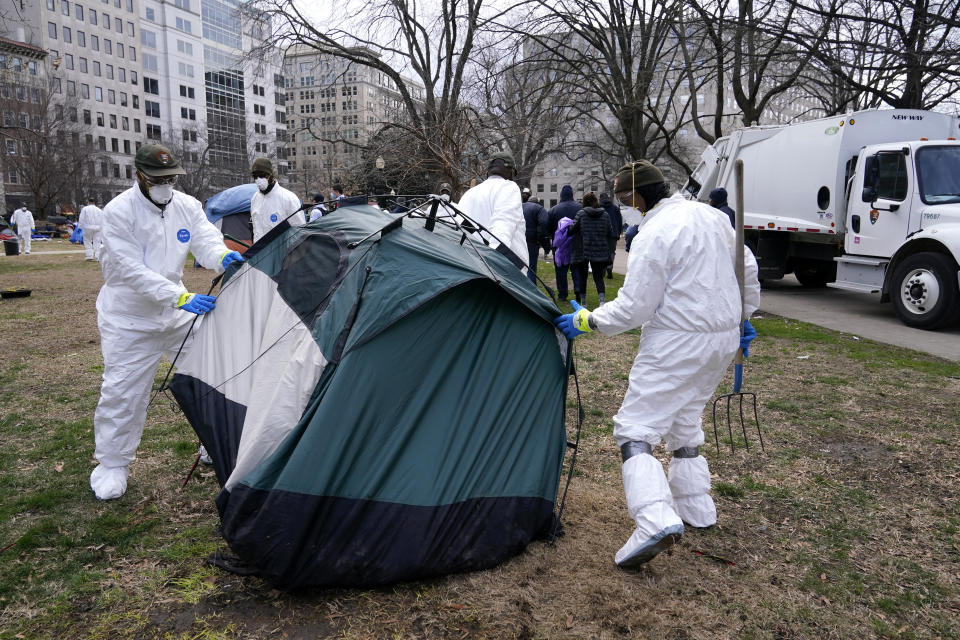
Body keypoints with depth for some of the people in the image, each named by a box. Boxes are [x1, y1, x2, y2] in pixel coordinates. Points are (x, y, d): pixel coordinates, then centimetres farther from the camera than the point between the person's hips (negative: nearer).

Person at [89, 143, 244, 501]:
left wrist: (223, 257, -37)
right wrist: (181, 298, -35)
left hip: (178, 311, 5)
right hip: (130, 319, -5)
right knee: (122, 391, -2)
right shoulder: (119, 212, -19)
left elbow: (206, 241, -12)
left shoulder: (187, 206, -3)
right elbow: (133, 271, -25)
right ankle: (111, 467, 18)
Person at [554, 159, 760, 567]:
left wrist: (586, 321, -4)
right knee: (684, 421, 23)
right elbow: (747, 269, 18)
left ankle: (656, 520, -19)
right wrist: (742, 317, 28)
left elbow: (633, 308, -17)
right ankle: (697, 510, 30)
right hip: (724, 339, 9)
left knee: (636, 428, -5)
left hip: (677, 343, -9)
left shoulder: (652, 236, -17)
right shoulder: (710, 216, 9)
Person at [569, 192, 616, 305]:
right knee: (598, 277, 5)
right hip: (600, 252, 2)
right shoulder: (605, 214, 1)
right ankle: (602, 300, -14)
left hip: (583, 250, -1)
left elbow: (572, 230, -8)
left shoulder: (581, 213, -7)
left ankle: (582, 300, 21)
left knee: (582, 276, 14)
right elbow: (610, 233, 4)